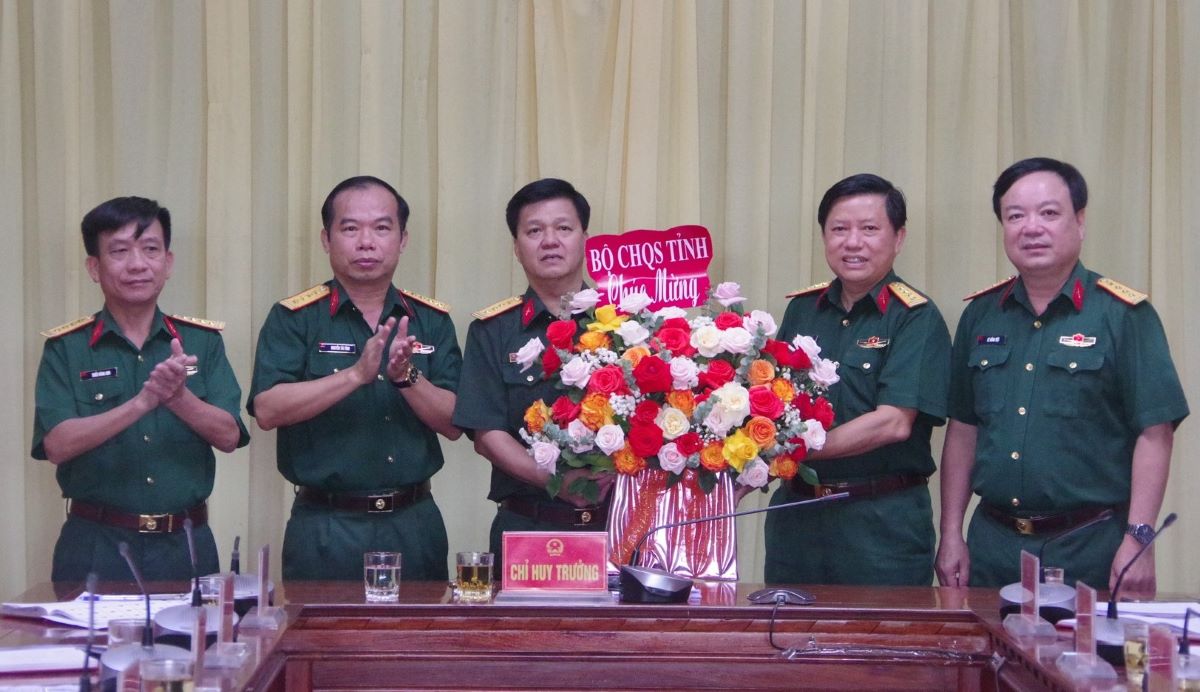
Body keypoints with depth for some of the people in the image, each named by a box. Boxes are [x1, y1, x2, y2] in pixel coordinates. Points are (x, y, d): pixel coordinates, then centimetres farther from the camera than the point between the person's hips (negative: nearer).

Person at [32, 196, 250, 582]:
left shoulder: (203, 341, 7)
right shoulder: (66, 348, 1)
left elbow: (229, 437, -1)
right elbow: (56, 445, -11)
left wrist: (179, 396, -20)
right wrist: (141, 403, -23)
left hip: (185, 546, 2)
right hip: (96, 547, -2)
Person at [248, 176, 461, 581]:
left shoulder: (431, 320, 8)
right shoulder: (293, 319, 0)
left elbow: (454, 424, 1)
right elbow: (267, 410, -14)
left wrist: (407, 376, -16)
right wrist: (357, 373, -22)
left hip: (413, 524, 3)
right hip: (325, 528, -3)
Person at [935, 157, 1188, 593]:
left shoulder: (1124, 315, -6)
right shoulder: (980, 314, 8)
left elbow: (1154, 433, -9)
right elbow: (963, 429, 11)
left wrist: (1137, 540, -15)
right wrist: (951, 534, 7)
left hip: (1089, 548, -4)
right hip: (992, 543, 4)